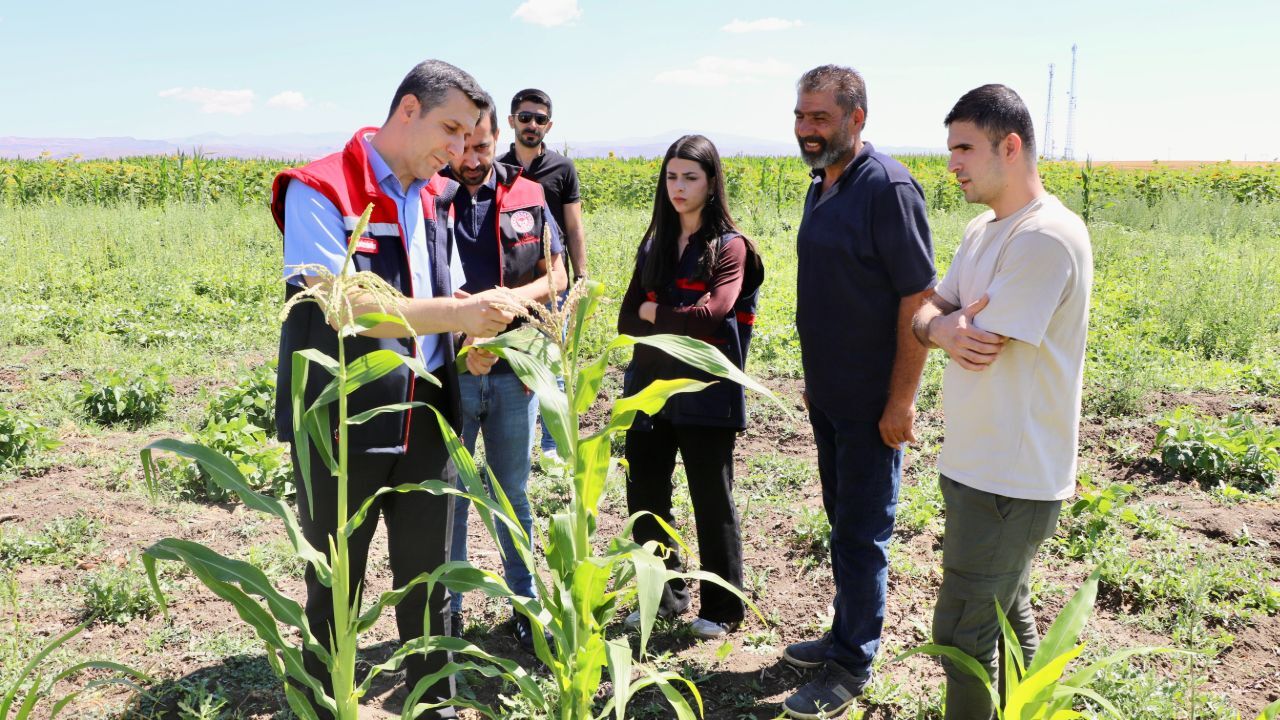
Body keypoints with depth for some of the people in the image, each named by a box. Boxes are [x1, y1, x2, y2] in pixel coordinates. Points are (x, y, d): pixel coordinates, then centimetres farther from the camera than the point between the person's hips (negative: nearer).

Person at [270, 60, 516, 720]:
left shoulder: (435, 197, 9)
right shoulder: (321, 191, -13)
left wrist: (475, 329, -5)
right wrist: (458, 313, -24)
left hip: (424, 422, 6)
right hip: (345, 427, -6)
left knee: (427, 581, 16)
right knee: (335, 589, 11)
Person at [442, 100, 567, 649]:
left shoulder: (526, 196, 3)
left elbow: (556, 275, 5)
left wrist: (516, 297, -16)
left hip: (515, 370, 2)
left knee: (513, 493, 15)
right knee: (448, 495, 9)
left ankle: (524, 603, 29)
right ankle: (448, 607, 25)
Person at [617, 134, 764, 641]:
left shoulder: (730, 246, -5)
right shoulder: (653, 245, 11)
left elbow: (710, 316, -18)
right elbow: (628, 321, 6)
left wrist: (654, 312, -5)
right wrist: (680, 323, -10)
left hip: (706, 394, -5)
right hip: (650, 388, 6)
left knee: (711, 501, 5)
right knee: (644, 496, 10)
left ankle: (722, 609, 22)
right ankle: (664, 595, 30)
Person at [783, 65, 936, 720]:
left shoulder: (887, 187, -17)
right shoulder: (822, 187, 10)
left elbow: (919, 298, -18)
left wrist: (902, 401, -19)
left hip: (872, 404, -8)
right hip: (827, 396, 8)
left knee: (861, 532, 3)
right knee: (843, 522, 18)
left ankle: (852, 667, 17)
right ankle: (847, 635, 34)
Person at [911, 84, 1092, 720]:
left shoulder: (1047, 238, -20)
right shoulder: (984, 230, 11)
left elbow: (981, 345, -23)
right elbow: (926, 312, 7)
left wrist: (947, 323, -2)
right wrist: (945, 329, -16)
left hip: (1010, 481, -9)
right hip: (976, 465, 9)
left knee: (962, 632, 1)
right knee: (1005, 613, 22)